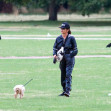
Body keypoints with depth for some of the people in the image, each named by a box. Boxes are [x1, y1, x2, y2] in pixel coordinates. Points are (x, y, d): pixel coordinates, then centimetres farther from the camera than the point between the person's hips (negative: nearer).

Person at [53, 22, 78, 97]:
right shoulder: (58, 38, 11)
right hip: (62, 59, 5)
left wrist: (70, 55, -15)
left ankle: (68, 91, -22)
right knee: (63, 75, 8)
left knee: (68, 74, -16)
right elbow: (55, 48, 15)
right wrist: (55, 54, -4)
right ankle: (64, 90, 18)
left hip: (69, 58, -5)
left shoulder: (71, 38, -3)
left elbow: (75, 50, -1)